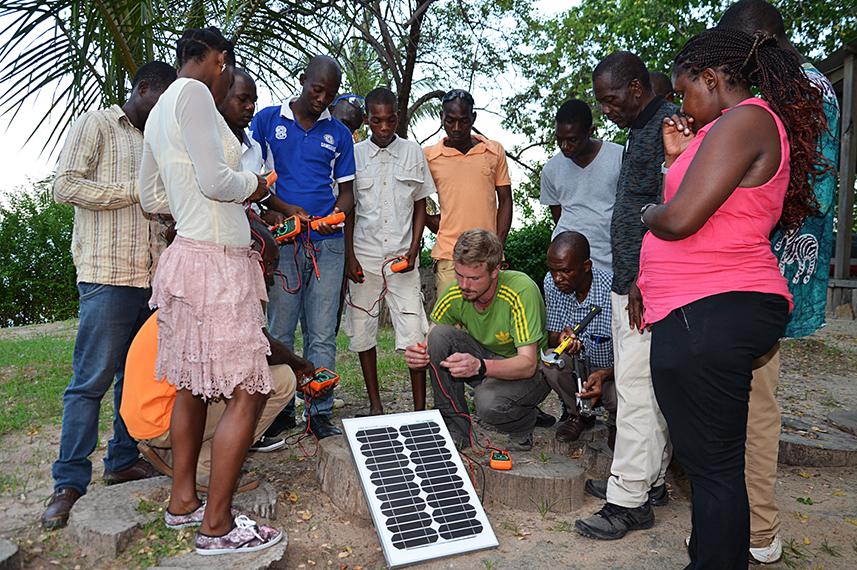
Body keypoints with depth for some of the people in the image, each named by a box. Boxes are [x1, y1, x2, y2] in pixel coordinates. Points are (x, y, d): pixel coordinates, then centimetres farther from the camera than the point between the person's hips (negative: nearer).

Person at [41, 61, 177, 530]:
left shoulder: (152, 143, 22)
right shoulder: (96, 125, 1)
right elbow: (65, 185, -11)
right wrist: (135, 191, -12)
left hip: (149, 276, 7)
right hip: (107, 275, -7)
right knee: (92, 379, -5)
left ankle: (122, 460, 23)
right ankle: (69, 482, 4)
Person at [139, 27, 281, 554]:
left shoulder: (159, 111, 20)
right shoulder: (193, 94, -9)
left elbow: (152, 198, 24)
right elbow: (215, 180, -19)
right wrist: (252, 184, 2)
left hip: (189, 255, 10)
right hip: (216, 264, -10)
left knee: (193, 384, 16)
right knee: (248, 391, -5)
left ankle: (183, 500, 28)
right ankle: (217, 526, 4)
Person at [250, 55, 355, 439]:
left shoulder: (339, 133, 14)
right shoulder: (267, 120, 8)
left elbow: (347, 190, 14)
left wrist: (337, 213, -9)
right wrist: (287, 209, -11)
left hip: (328, 244, 1)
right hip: (282, 242, -1)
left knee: (322, 333, 1)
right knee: (280, 330, 3)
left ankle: (320, 412, 9)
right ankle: (281, 409, 15)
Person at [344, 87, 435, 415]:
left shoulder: (413, 153, 7)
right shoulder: (354, 155, 6)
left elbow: (420, 206, 9)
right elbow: (348, 209, 8)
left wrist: (413, 251, -3)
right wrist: (349, 256, 0)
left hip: (402, 256, -1)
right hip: (364, 256, 1)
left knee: (414, 333, -7)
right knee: (362, 331, 5)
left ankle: (420, 407, 3)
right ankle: (375, 405, 18)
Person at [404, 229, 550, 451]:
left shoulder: (522, 290, -29)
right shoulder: (454, 295, -14)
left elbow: (528, 364, -32)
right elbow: (429, 348, -6)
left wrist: (479, 366, -49)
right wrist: (416, 358, -32)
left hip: (530, 372, -5)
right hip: (488, 359, 5)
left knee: (488, 402, -36)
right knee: (440, 335, -21)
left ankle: (524, 425, 2)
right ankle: (455, 428, -10)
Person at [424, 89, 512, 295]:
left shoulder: (495, 151, 10)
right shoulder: (428, 156, 5)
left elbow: (505, 200, 10)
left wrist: (498, 244, 1)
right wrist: (430, 221, 2)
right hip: (448, 255, -1)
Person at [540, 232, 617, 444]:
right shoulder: (551, 283, -13)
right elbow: (551, 337, -5)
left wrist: (603, 375, -41)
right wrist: (560, 339, -31)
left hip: (614, 371, -4)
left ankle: (616, 423, 8)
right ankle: (579, 414, 5)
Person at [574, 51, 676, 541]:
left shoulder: (669, 124, -11)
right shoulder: (641, 129, 20)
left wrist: (644, 280, -21)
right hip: (631, 282, 10)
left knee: (637, 389, -6)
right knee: (649, 388, 15)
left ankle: (629, 501, 4)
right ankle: (650, 481, 26)